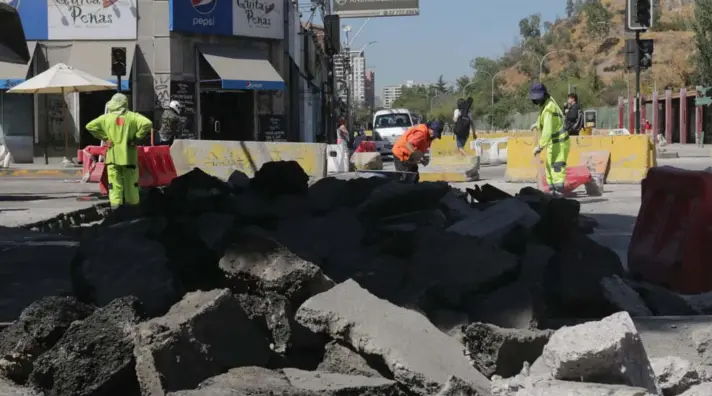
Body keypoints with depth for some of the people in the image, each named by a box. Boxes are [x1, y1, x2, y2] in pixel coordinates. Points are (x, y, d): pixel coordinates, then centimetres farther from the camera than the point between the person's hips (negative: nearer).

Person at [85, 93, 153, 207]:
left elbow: (90, 126, 0)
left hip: (113, 157, 0)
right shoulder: (132, 116, -1)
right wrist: (137, 137, -5)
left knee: (114, 185, 1)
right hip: (129, 156, 0)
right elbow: (147, 123, -15)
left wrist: (104, 137, 3)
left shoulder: (106, 117, 3)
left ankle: (115, 204, -11)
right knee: (131, 183, 11)